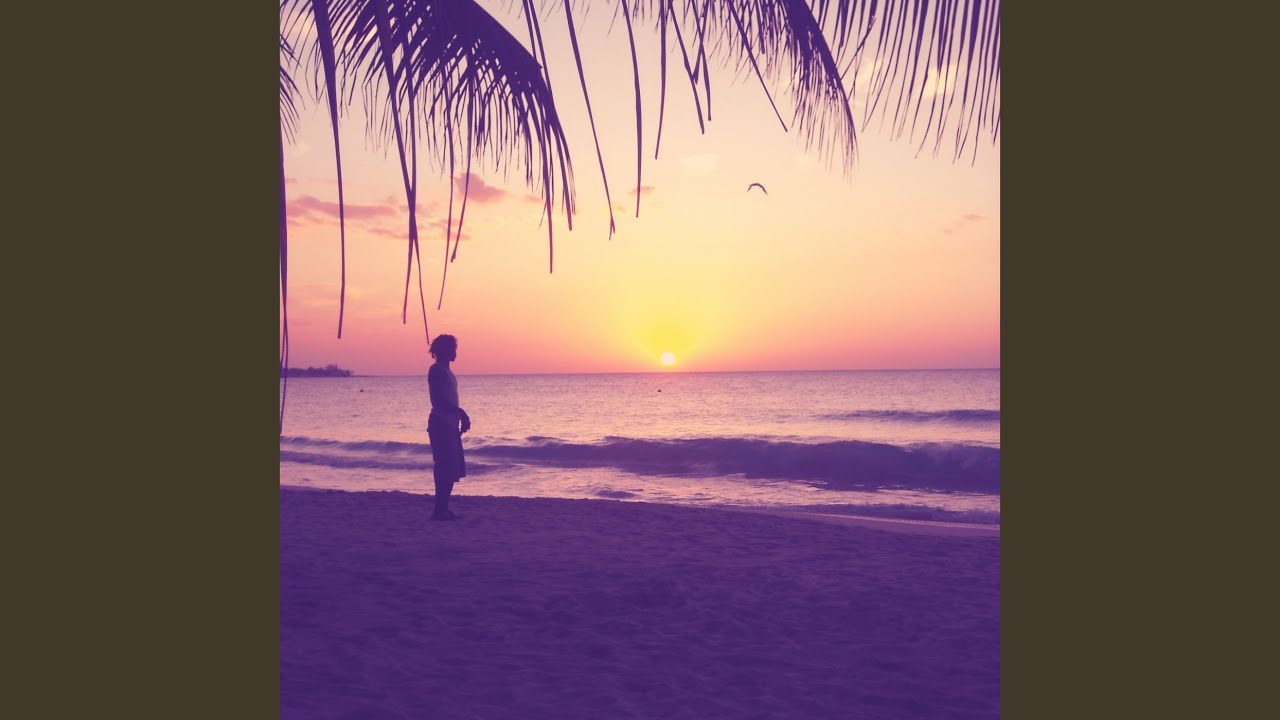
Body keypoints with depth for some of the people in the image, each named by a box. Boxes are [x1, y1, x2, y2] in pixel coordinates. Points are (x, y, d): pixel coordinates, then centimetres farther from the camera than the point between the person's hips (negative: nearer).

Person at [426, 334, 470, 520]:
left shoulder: (445, 370, 18)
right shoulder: (437, 370, -11)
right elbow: (438, 400, -20)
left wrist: (460, 417, 18)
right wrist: (460, 412, -22)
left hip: (449, 424, 10)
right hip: (441, 424, -10)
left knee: (452, 469, 10)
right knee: (445, 468, -10)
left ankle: (443, 509, 14)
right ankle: (439, 510, -8)